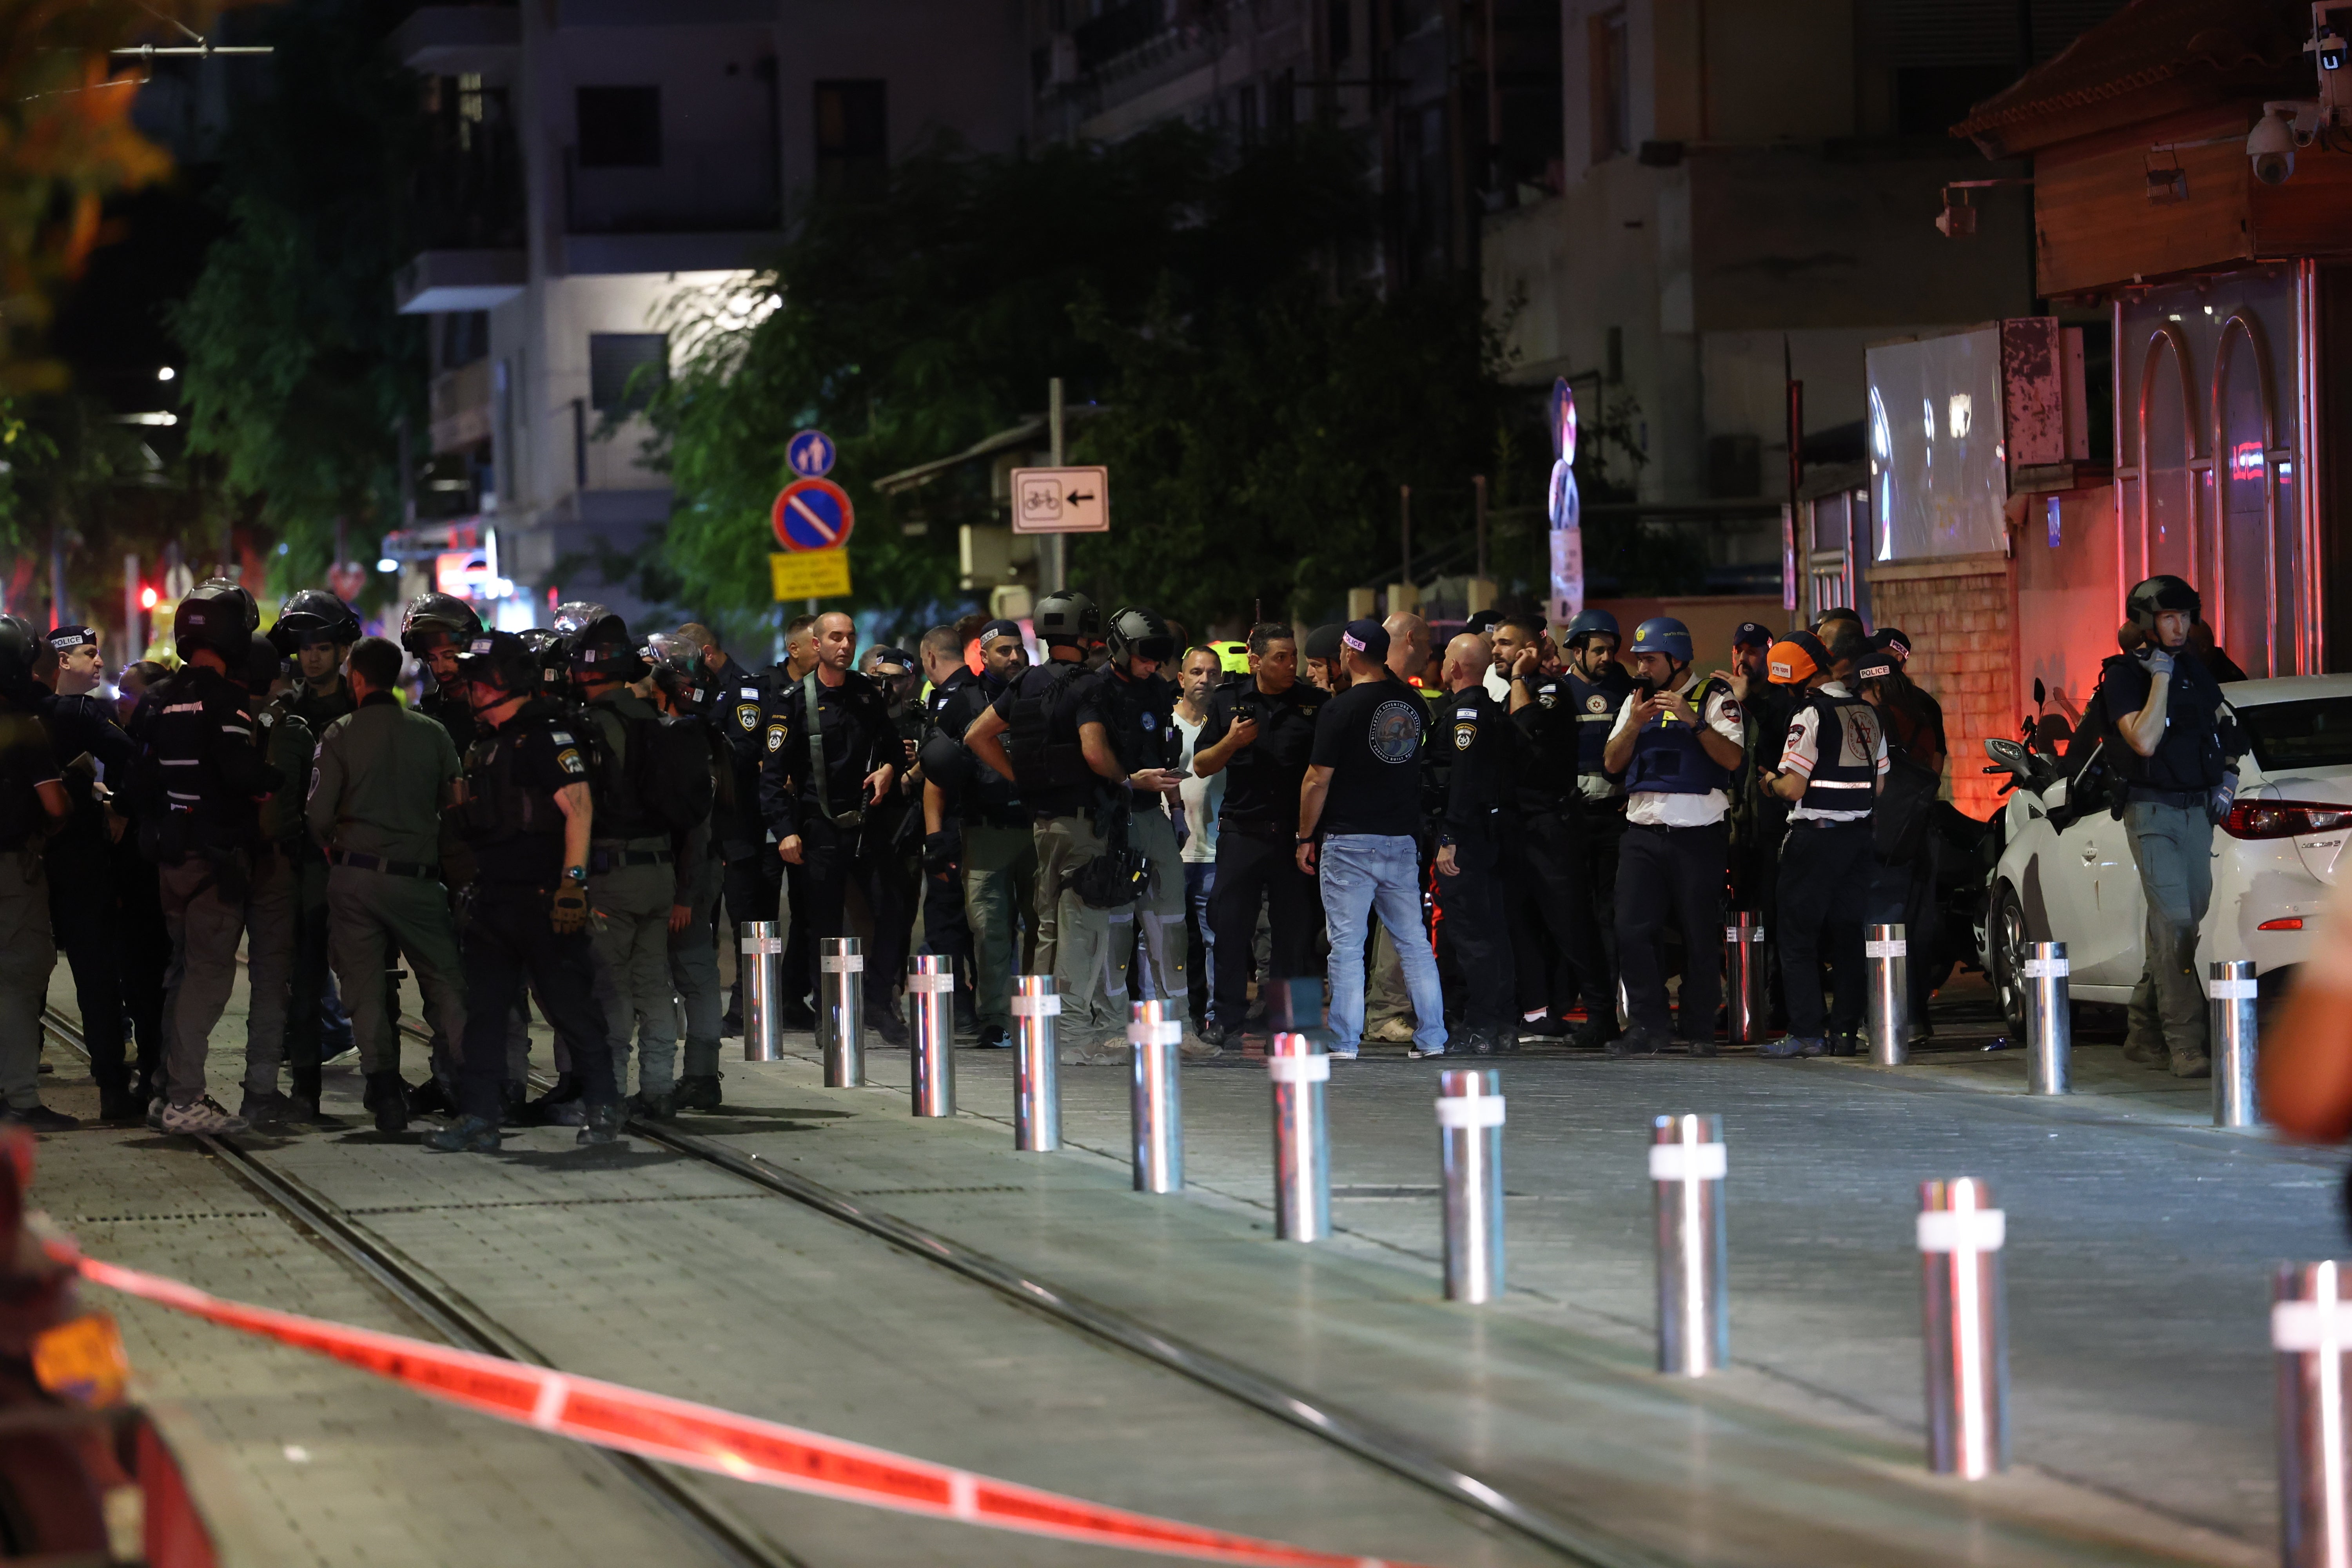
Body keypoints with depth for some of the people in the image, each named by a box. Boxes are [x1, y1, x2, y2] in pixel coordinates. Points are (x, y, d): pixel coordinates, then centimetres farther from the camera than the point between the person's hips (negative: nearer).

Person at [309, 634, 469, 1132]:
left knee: (365, 988, 4)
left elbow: (319, 814, -7)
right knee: (446, 980, 6)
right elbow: (455, 804, 3)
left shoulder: (340, 735, -3)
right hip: (417, 877, 1)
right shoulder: (432, 732, 2)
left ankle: (384, 1085, -4)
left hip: (354, 873, -1)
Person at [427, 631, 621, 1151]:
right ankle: (478, 1118, 6)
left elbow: (579, 808, -17)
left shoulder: (546, 736, -10)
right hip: (492, 898, 9)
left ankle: (604, 1109, 9)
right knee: (483, 1009, 5)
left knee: (571, 1006, -2)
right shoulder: (483, 742, 17)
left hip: (542, 897, -9)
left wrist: (574, 881, -23)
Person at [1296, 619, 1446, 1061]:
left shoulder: (1340, 709, -11)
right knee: (1414, 942, 9)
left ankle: (1344, 1044, -2)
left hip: (1349, 842, -5)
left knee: (1347, 945, -2)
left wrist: (1305, 838, 0)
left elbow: (1317, 781, -8)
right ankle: (1431, 1038, 8)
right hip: (1403, 839, 5)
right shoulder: (1414, 704, 6)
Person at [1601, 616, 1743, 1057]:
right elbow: (1612, 763, 11)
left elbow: (1732, 758, -11)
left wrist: (1692, 721, -20)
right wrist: (1634, 724, -5)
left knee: (1700, 936, -1)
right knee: (1633, 932, -6)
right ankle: (1646, 1028, -2)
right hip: (1643, 834, 4)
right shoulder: (1637, 699, 17)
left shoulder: (1714, 697, 1)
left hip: (1699, 834, -4)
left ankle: (1699, 1029, 8)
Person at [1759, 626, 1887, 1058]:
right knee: (1847, 936, 11)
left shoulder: (1812, 714, -14)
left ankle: (1807, 1033, -4)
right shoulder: (1869, 714, 8)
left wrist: (1771, 780, 3)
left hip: (1816, 834, -7)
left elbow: (1793, 788, -16)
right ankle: (1845, 1030, 10)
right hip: (1858, 835, 7)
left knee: (1799, 937, 0)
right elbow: (1879, 783, 14)